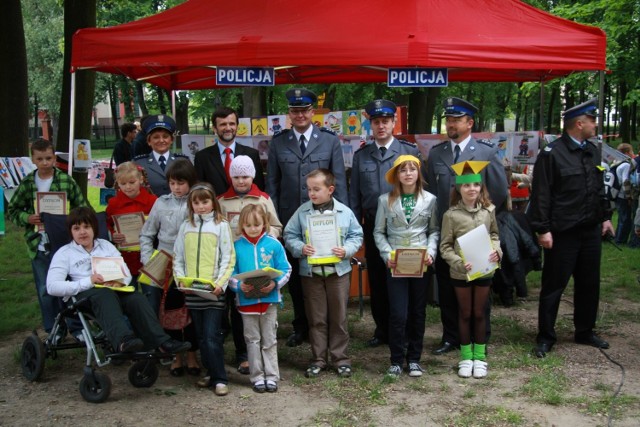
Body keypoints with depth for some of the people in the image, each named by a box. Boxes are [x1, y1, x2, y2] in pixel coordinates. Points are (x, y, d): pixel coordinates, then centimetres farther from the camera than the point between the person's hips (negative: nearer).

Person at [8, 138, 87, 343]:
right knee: (45, 290, 9)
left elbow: (82, 207, 1)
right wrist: (27, 218, -10)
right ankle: (54, 330, 23)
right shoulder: (27, 184, 2)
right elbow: (13, 210, 9)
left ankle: (76, 327, 20)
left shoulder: (66, 180, -4)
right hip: (39, 245, 2)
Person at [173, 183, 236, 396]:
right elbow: (177, 258, 11)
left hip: (214, 291, -4)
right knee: (201, 336, 12)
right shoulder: (186, 227, 11)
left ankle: (220, 379, -2)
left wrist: (220, 283, -15)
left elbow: (228, 258, -4)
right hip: (192, 292, 4)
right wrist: (181, 280, -4)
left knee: (212, 337, -9)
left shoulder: (221, 225, 0)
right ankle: (210, 372, 24)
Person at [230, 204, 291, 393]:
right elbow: (230, 273, 1)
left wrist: (275, 283, -18)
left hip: (269, 298, -1)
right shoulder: (237, 246, -1)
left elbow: (285, 270, -1)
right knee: (252, 340, 9)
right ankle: (257, 377, 17)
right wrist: (239, 285, -18)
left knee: (270, 340, 8)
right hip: (246, 300, 1)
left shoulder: (274, 244, -3)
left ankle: (272, 376, 16)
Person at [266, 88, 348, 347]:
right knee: (295, 276, 10)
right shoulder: (278, 143, 5)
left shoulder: (330, 141, 1)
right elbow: (272, 184, 6)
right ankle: (301, 327, 24)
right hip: (290, 219, 2)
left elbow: (339, 181, 1)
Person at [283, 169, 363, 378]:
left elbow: (357, 235, 4)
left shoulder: (345, 212, -1)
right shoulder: (302, 212, 0)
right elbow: (289, 235, 4)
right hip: (311, 273, 1)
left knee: (339, 318, 8)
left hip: (338, 271, 0)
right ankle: (318, 359, 18)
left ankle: (340, 358, 19)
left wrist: (346, 250, -13)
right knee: (316, 319, 8)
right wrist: (300, 248, -14)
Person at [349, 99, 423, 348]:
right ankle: (382, 329, 21)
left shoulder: (410, 152, 1)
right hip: (373, 226, 3)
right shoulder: (361, 156, 9)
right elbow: (354, 195, 10)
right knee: (376, 280, 9)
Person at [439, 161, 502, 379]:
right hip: (461, 272, -2)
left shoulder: (488, 211, -1)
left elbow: (494, 234, 13)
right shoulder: (451, 214, -9)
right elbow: (445, 246, -7)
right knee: (465, 314, 11)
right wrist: (459, 262, -21)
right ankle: (466, 358, 22)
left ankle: (479, 357, 22)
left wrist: (496, 250, -7)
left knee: (479, 313, 11)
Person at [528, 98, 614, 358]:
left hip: (591, 230, 7)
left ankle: (585, 332, 30)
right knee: (554, 285, 2)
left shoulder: (592, 151, 10)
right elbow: (541, 195, -14)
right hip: (562, 233, -7)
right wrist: (543, 229, -16)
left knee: (589, 283, 15)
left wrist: (605, 217, 17)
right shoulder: (552, 154, -13)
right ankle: (545, 337, 13)